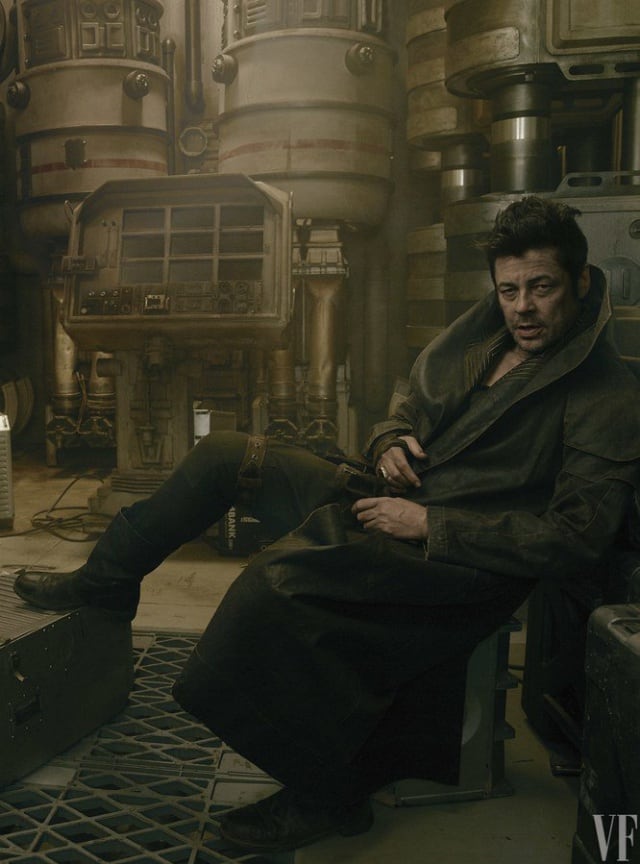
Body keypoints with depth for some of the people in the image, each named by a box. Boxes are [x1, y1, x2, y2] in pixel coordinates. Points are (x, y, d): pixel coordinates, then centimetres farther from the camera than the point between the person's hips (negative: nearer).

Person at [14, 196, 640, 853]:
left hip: (462, 563, -8)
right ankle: (104, 580, 23)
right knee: (228, 454, 5)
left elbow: (575, 540, -19)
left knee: (274, 579, -31)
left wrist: (430, 524, -21)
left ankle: (324, 797, -10)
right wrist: (389, 443, -2)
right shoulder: (480, 338, 10)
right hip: (391, 501, 8)